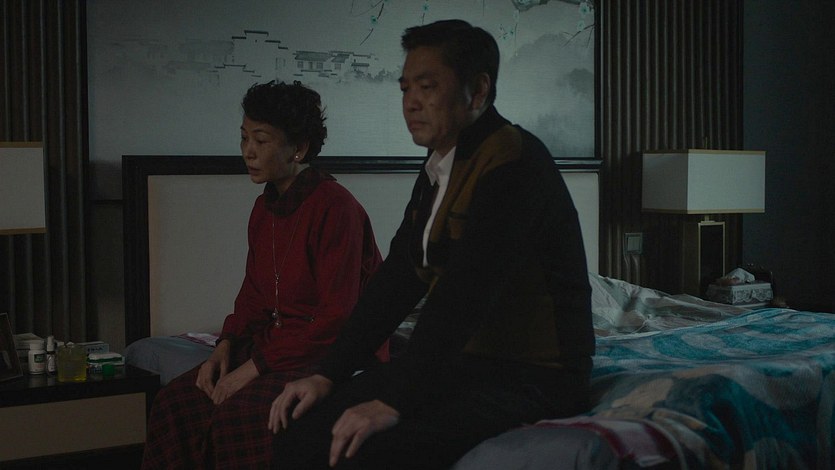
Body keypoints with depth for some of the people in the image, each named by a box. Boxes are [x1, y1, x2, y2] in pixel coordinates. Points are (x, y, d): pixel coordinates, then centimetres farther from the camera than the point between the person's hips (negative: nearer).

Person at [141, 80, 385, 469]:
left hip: (331, 355, -8)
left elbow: (338, 317, -19)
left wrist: (258, 365, -18)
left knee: (237, 414, -28)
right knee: (175, 401, -8)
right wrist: (226, 344, 0)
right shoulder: (265, 207, 10)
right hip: (273, 345, 8)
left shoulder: (335, 207, -17)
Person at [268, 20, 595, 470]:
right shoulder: (438, 170, 12)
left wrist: (393, 403, -30)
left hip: (531, 378, -8)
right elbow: (397, 277, 9)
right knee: (302, 425, -2)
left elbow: (464, 293, -27)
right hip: (460, 360, 9)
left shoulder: (513, 162, -18)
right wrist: (328, 375, 1)